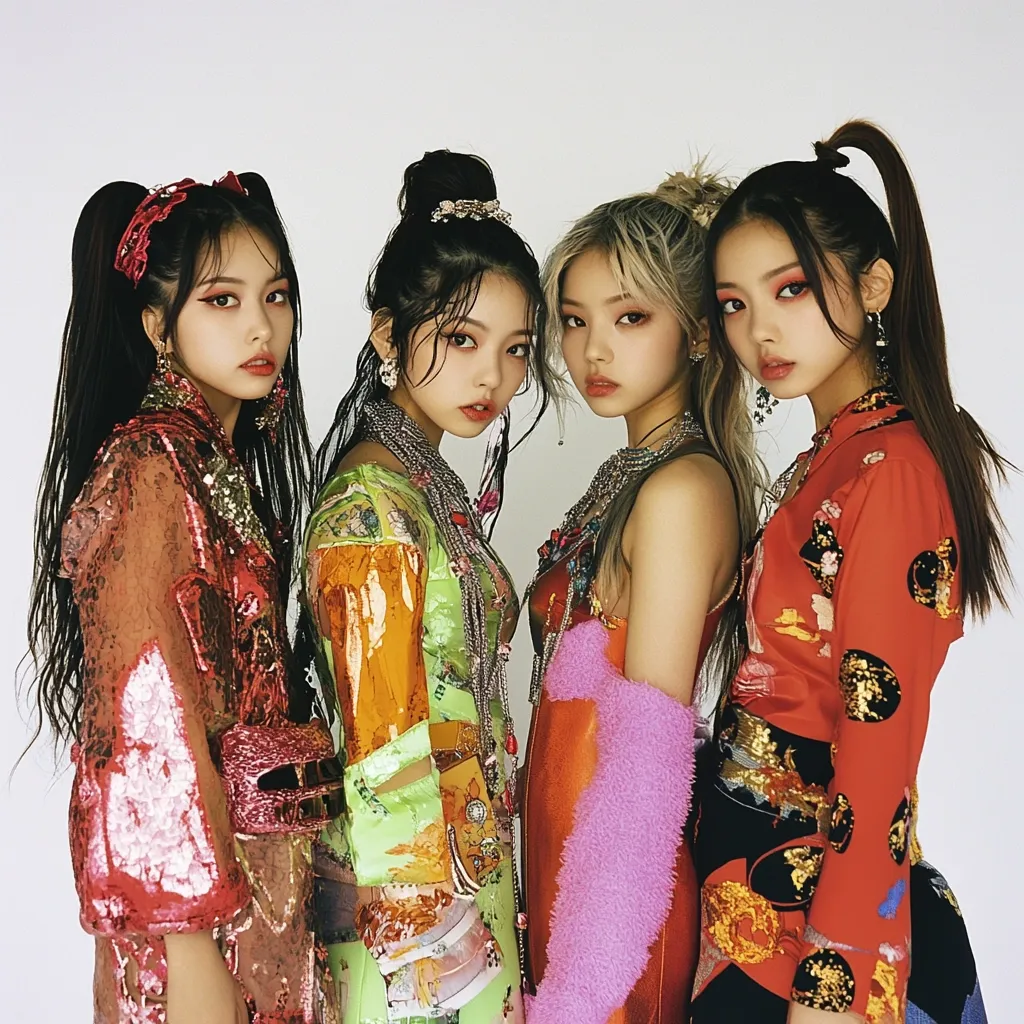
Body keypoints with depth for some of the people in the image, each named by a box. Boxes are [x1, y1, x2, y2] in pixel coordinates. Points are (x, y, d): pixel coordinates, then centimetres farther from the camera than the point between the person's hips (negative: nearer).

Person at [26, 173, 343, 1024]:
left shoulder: (232, 460, 9)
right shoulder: (151, 467, -17)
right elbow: (149, 722, -21)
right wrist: (191, 948, -20)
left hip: (260, 873, 8)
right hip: (185, 865, -8)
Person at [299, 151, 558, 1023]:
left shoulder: (426, 484, 7)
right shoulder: (373, 503, -20)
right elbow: (388, 757, -20)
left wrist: (484, 903, 15)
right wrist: (434, 936, -17)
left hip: (470, 870, 8)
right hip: (421, 905, -8)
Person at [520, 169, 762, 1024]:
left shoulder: (682, 489, -19)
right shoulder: (633, 475, 7)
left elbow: (649, 756, -22)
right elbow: (589, 709, 9)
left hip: (616, 886, -8)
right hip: (567, 854, 8)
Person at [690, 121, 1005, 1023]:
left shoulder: (891, 467, -19)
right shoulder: (828, 458, 8)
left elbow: (879, 738, -21)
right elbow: (794, 674, 8)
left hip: (811, 881, -8)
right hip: (757, 857, 8)